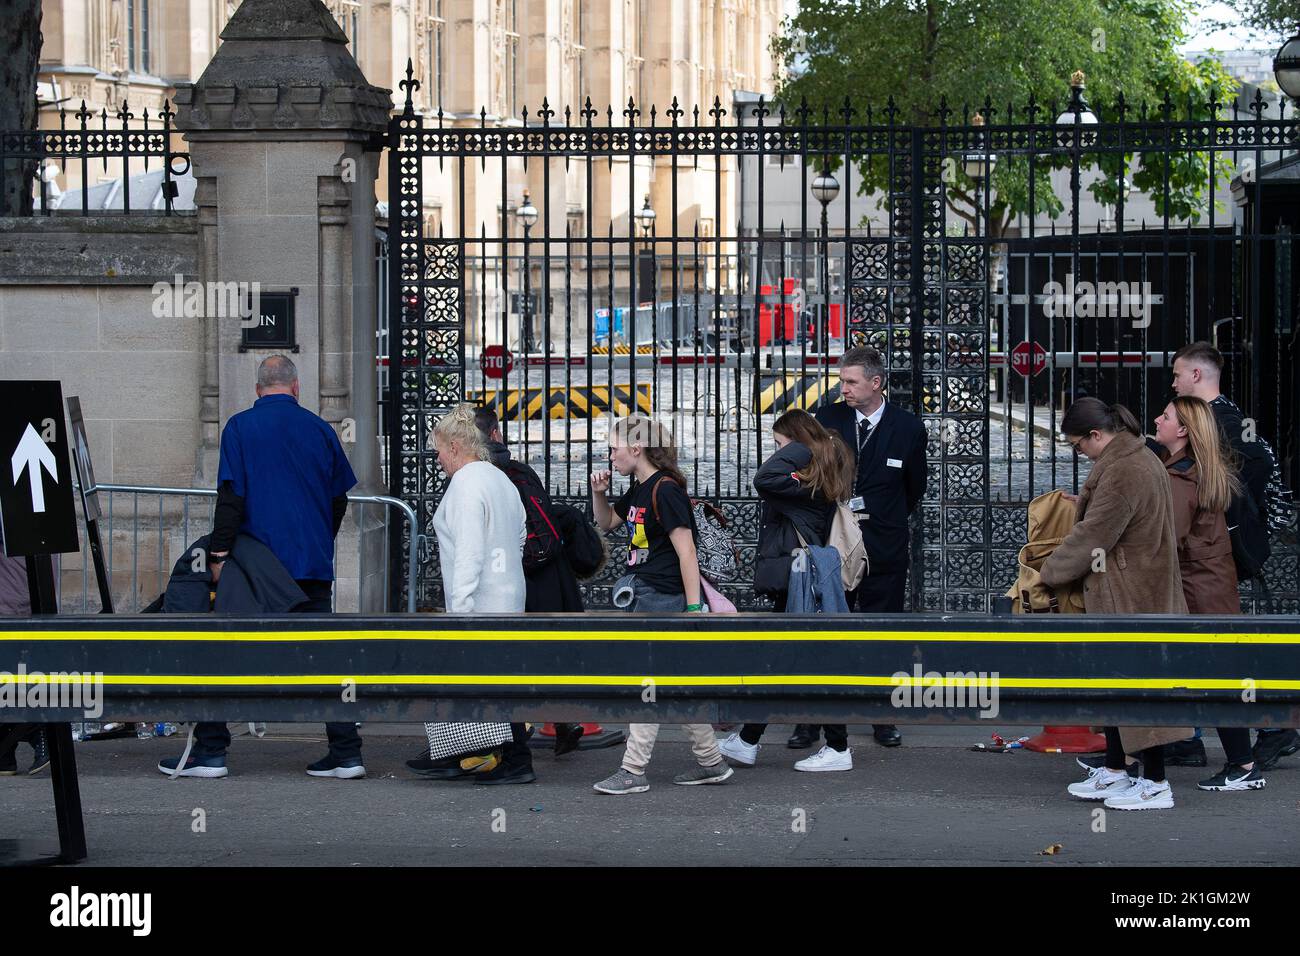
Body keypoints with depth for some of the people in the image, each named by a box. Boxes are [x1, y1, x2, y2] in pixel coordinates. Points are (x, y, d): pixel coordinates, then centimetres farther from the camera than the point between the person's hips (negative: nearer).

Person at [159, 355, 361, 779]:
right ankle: (346, 753, 4)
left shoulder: (241, 427, -3)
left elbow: (230, 497, -10)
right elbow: (338, 501, 13)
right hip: (313, 562, 3)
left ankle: (210, 751, 5)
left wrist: (219, 554, -9)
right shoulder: (320, 429, 7)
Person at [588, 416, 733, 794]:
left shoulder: (665, 491, -15)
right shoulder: (639, 491, 13)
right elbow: (607, 522, 31)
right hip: (643, 598, 10)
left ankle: (634, 771, -3)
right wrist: (599, 493, 11)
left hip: (663, 599, -10)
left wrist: (694, 608, -21)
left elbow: (687, 553, -18)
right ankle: (711, 762, 17)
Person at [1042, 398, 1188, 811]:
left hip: (1126, 597, -11)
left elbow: (1090, 539, -18)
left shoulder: (1121, 474, -23)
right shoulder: (1140, 458, 10)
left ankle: (1155, 784, 1)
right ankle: (1114, 772, 24)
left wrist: (1047, 573, -6)